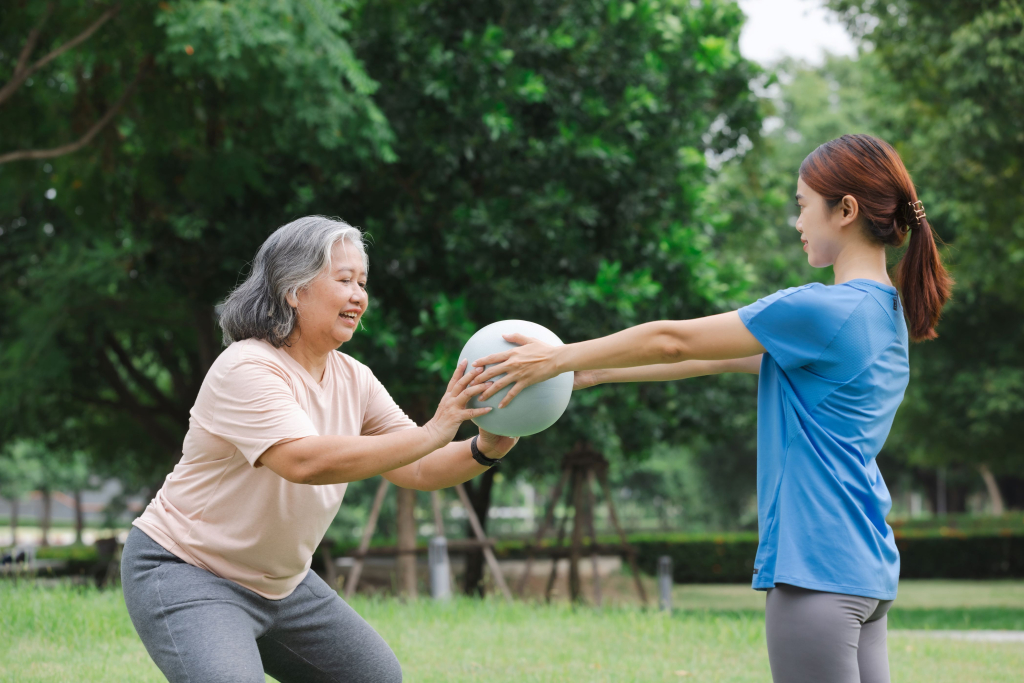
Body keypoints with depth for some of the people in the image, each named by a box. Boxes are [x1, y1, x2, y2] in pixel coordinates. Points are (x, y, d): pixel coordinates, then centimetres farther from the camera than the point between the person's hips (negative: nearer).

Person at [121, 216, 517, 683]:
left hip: (281, 582, 9)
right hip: (185, 574, -9)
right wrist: (433, 433, -41)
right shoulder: (246, 370, -24)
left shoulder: (353, 380, 1)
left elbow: (417, 470, -2)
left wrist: (486, 449, -23)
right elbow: (305, 461, -39)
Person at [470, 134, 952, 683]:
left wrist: (559, 359, 4)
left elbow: (673, 340, -7)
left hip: (817, 573, -9)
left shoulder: (822, 309, -14)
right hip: (867, 575, 9)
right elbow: (718, 359, 18)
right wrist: (592, 372, 20)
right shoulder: (885, 314, 14)